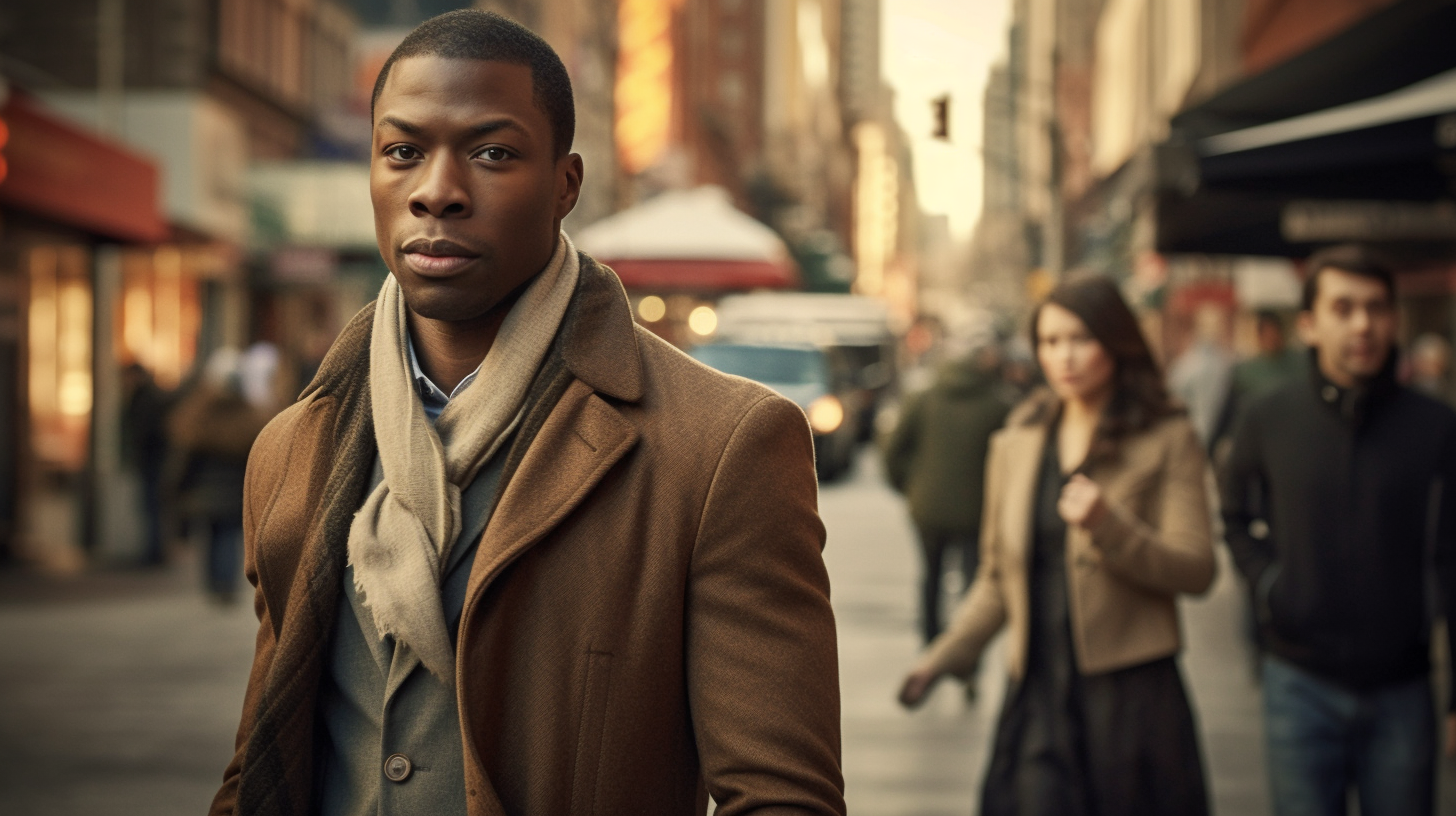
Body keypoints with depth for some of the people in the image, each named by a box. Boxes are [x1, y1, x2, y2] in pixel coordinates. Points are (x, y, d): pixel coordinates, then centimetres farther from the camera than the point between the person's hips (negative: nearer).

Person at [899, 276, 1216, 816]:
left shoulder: (1167, 442, 1)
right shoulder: (1017, 444, 12)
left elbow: (1195, 570, -6)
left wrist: (1107, 525, -20)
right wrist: (944, 656, 5)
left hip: (1131, 695, -3)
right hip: (1038, 695, 3)